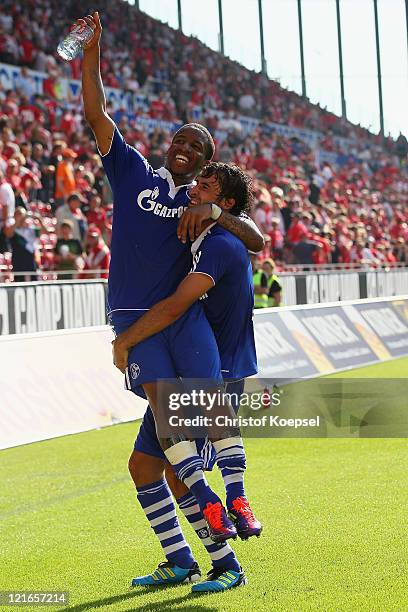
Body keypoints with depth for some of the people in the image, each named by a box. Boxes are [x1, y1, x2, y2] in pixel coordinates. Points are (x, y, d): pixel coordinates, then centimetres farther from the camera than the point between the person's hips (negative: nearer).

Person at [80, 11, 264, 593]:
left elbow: (256, 241, 6)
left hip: (186, 311, 1)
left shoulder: (205, 202, 16)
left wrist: (214, 212, -10)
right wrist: (91, 53, -2)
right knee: (163, 400, -20)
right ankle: (204, 497, -20)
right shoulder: (133, 172, 13)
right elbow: (96, 114, 6)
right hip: (134, 318, -1)